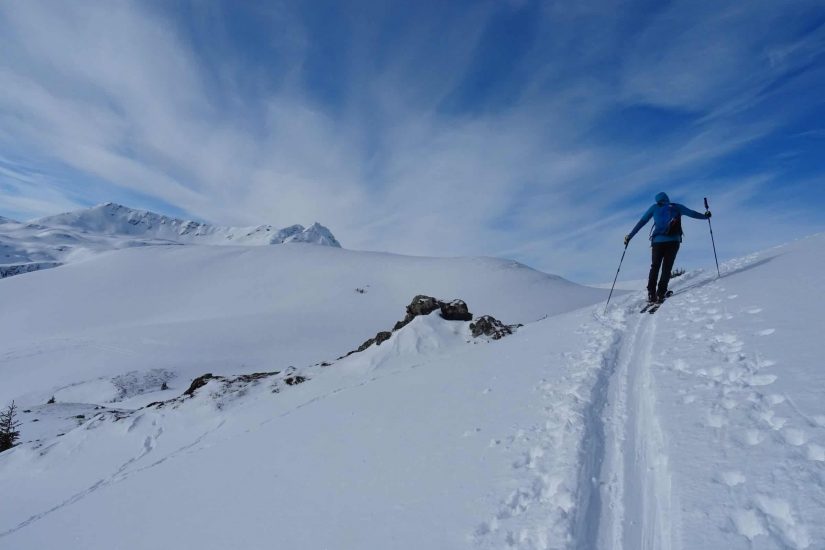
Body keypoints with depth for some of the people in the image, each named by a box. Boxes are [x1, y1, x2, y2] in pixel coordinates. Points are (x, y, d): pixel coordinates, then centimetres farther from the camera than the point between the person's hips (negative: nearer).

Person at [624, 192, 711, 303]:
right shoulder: (676, 207, 15)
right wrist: (705, 216, 38)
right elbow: (692, 213, 20)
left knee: (655, 267, 9)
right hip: (673, 241, 1)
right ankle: (660, 294, -7)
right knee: (666, 268, 4)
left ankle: (651, 294, -2)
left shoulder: (654, 208, 13)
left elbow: (641, 222, 9)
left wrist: (630, 236, 11)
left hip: (658, 241, 0)